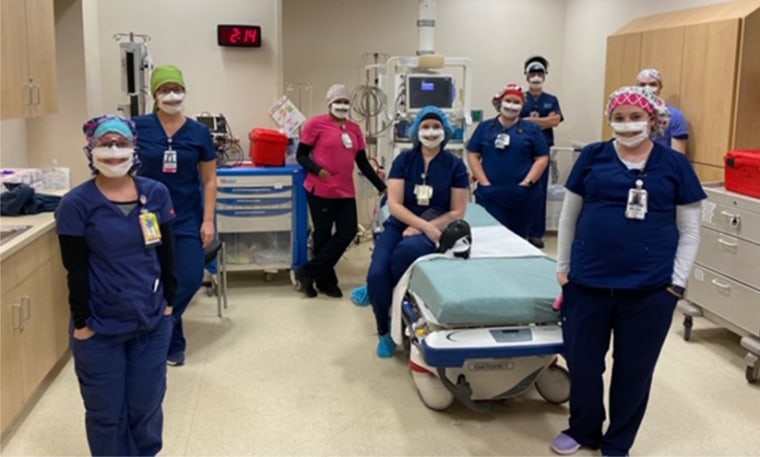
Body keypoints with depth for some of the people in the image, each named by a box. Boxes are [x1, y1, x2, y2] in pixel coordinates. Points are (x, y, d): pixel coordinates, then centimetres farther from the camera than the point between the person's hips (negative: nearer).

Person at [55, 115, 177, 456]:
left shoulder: (156, 193, -1)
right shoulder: (76, 204, -11)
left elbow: (166, 253, 6)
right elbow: (76, 271, -10)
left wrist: (169, 301, 6)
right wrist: (81, 323, -9)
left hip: (152, 323, 3)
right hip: (101, 329, -3)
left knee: (147, 405, 16)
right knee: (106, 412, 12)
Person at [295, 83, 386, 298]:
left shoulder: (355, 129, 10)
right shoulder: (316, 123, -5)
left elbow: (363, 162, 13)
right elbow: (301, 155, -4)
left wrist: (382, 187, 8)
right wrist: (317, 170, -22)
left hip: (346, 192, 6)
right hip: (320, 190, -5)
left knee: (348, 232, -1)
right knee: (323, 236, 3)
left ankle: (308, 272, 10)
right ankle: (326, 282, 18)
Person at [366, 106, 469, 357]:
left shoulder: (455, 165, -1)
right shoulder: (404, 160, 2)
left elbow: (457, 212, -2)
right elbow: (394, 204, -5)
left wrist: (422, 229, -14)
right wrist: (426, 225, -20)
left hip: (435, 231, -2)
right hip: (399, 225, 2)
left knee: (406, 250, -37)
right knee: (376, 274, -23)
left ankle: (375, 292, -8)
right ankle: (385, 331, 3)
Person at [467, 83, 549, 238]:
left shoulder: (532, 129, 9)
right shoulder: (485, 127, 10)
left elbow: (542, 159, 3)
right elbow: (473, 156, 5)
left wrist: (527, 183, -9)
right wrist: (484, 183, -6)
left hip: (522, 195, 1)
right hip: (490, 194, 0)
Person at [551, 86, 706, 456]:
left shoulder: (674, 164, 1)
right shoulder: (592, 156, 3)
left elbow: (689, 231, 3)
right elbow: (569, 216, 8)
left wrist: (677, 282, -3)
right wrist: (563, 267, 6)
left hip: (650, 288, -1)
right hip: (588, 282, 1)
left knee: (634, 369, 11)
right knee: (582, 361, 12)